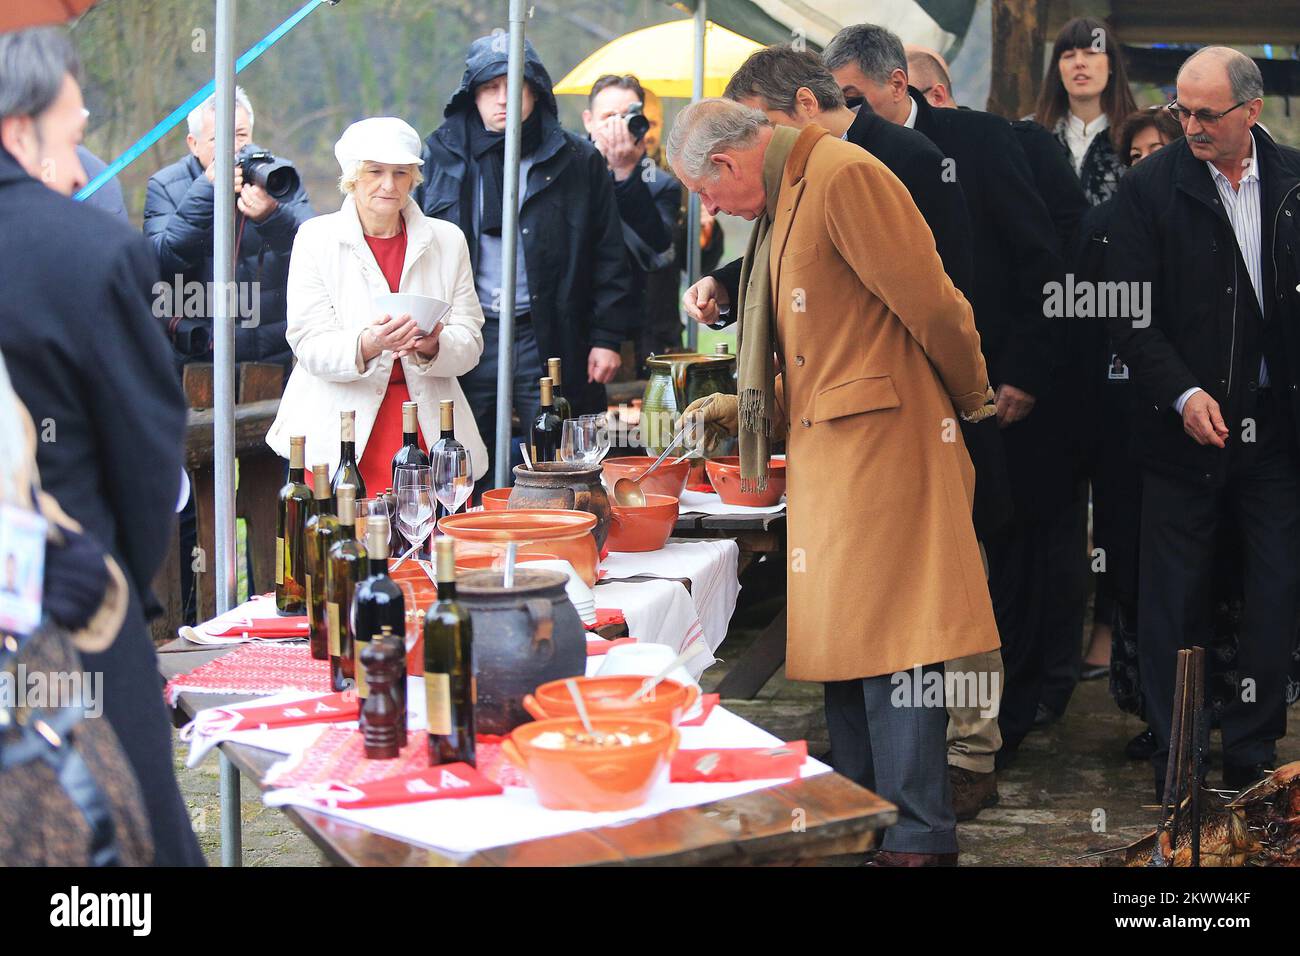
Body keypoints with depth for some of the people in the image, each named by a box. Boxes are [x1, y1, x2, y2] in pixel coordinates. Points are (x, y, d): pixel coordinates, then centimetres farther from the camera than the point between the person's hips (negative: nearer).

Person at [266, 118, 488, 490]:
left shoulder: (448, 240, 11)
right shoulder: (316, 238, 3)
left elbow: (469, 341, 5)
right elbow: (309, 346, -5)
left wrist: (431, 347, -17)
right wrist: (366, 346, -25)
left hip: (430, 429, 2)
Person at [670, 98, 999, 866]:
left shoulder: (845, 176, -12)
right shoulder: (784, 199, 19)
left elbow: (929, 301, -14)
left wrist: (973, 399, -1)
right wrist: (738, 407, 19)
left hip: (881, 444, -10)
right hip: (828, 456, 10)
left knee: (891, 647, -6)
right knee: (844, 647, 13)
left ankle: (919, 838, 2)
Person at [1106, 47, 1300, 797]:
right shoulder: (1150, 188, -4)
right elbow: (1130, 316, -7)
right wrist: (1184, 394, -18)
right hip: (1185, 425, -2)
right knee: (1176, 602, 5)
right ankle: (1176, 767, 17)